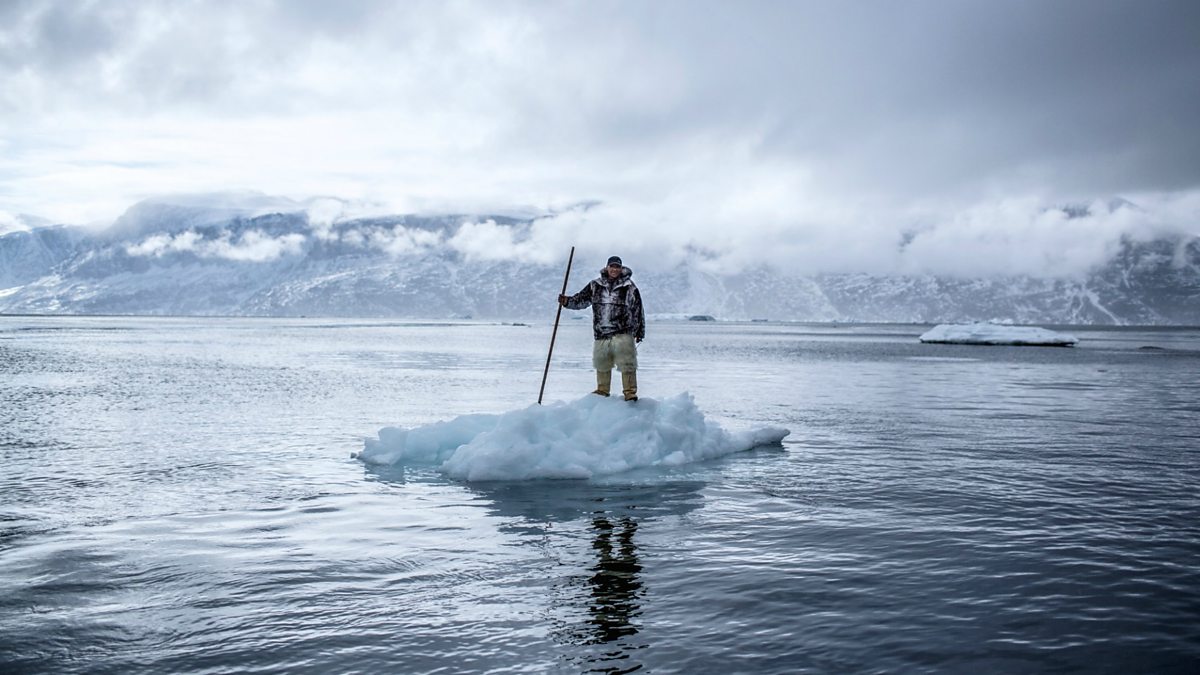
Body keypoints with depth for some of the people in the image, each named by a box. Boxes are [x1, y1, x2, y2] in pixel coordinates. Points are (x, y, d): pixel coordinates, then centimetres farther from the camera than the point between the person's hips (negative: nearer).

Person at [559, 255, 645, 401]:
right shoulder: (595, 285, 8)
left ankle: (630, 392, -1)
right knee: (602, 365, 13)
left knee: (627, 364, -9)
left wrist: (640, 331, 8)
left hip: (622, 334, -3)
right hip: (601, 334, 3)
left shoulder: (629, 287, 1)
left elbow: (638, 310, 6)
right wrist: (567, 301, -6)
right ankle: (602, 391, 28)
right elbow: (581, 300, 13)